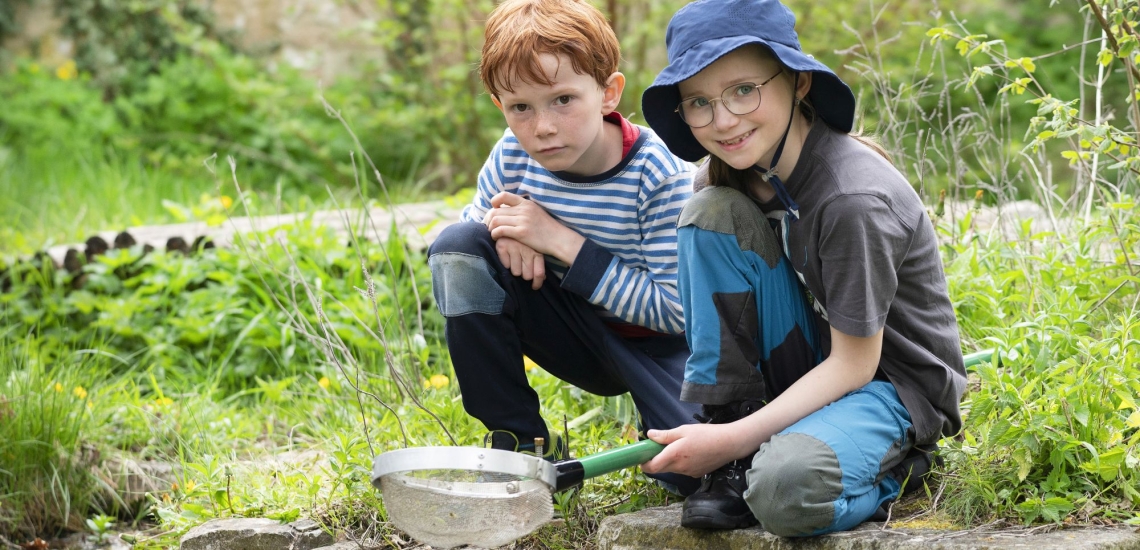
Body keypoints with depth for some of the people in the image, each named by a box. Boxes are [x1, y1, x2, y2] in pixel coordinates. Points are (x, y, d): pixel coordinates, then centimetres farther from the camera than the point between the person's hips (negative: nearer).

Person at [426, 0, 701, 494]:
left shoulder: (660, 175, -24)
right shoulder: (513, 158, -12)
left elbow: (676, 309, -24)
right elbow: (470, 223, 5)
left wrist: (562, 241, -29)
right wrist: (502, 229, -22)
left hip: (655, 343, -4)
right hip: (578, 337, 4)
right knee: (459, 247, -20)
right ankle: (519, 442, -10)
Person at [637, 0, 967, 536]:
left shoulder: (854, 199, -27)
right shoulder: (733, 175, -4)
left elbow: (853, 364, -22)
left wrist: (735, 438, -25)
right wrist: (723, 425, -10)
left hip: (890, 381, -7)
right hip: (809, 366, 8)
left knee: (787, 487, -38)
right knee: (712, 213, -15)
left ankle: (891, 463, -1)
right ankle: (737, 464, -9)